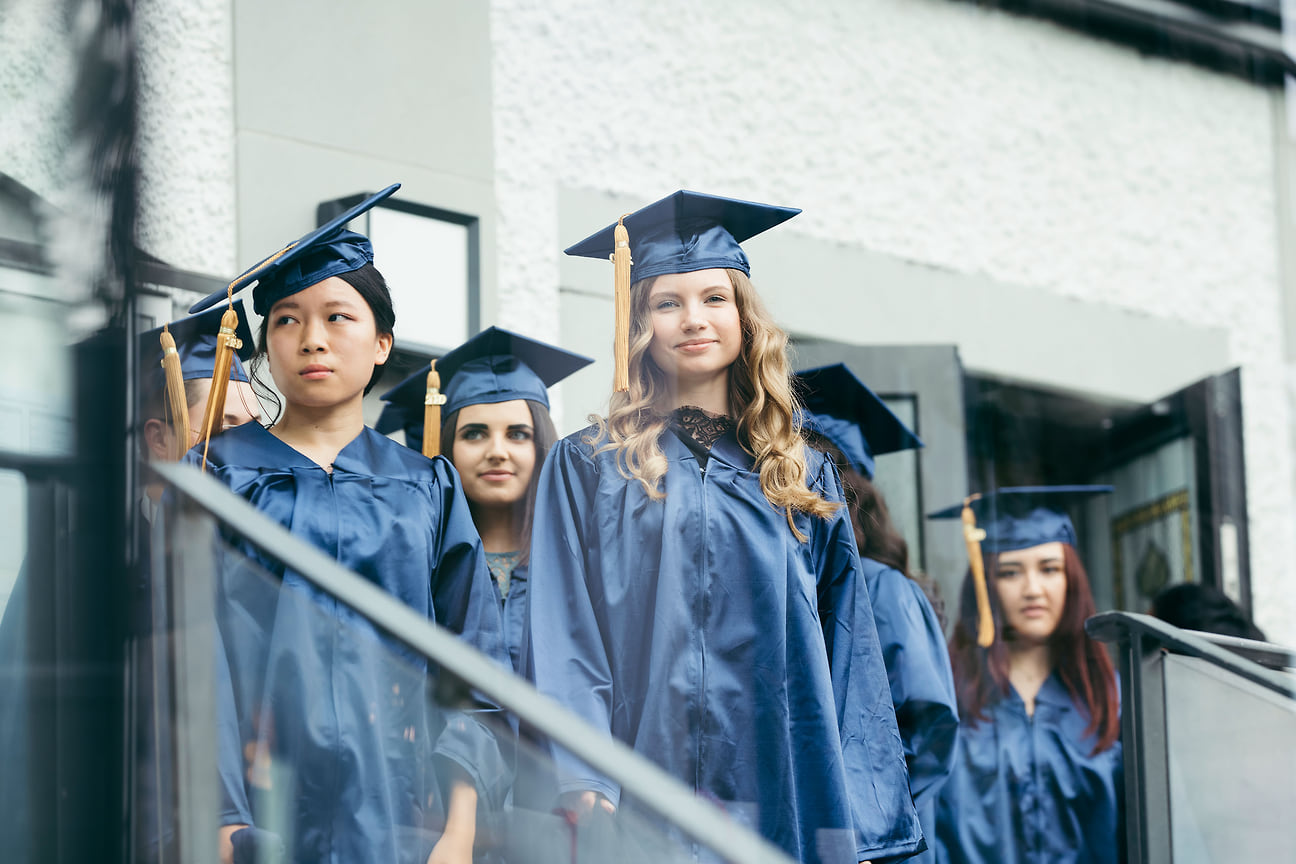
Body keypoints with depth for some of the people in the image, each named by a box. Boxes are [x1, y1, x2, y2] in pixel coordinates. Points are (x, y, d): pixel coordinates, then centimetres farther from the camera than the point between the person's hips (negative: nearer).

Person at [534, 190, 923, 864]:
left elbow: (846, 658, 10)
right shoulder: (588, 468, 7)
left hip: (788, 803, 2)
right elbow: (562, 640, -2)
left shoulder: (804, 479, 14)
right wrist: (583, 785, -17)